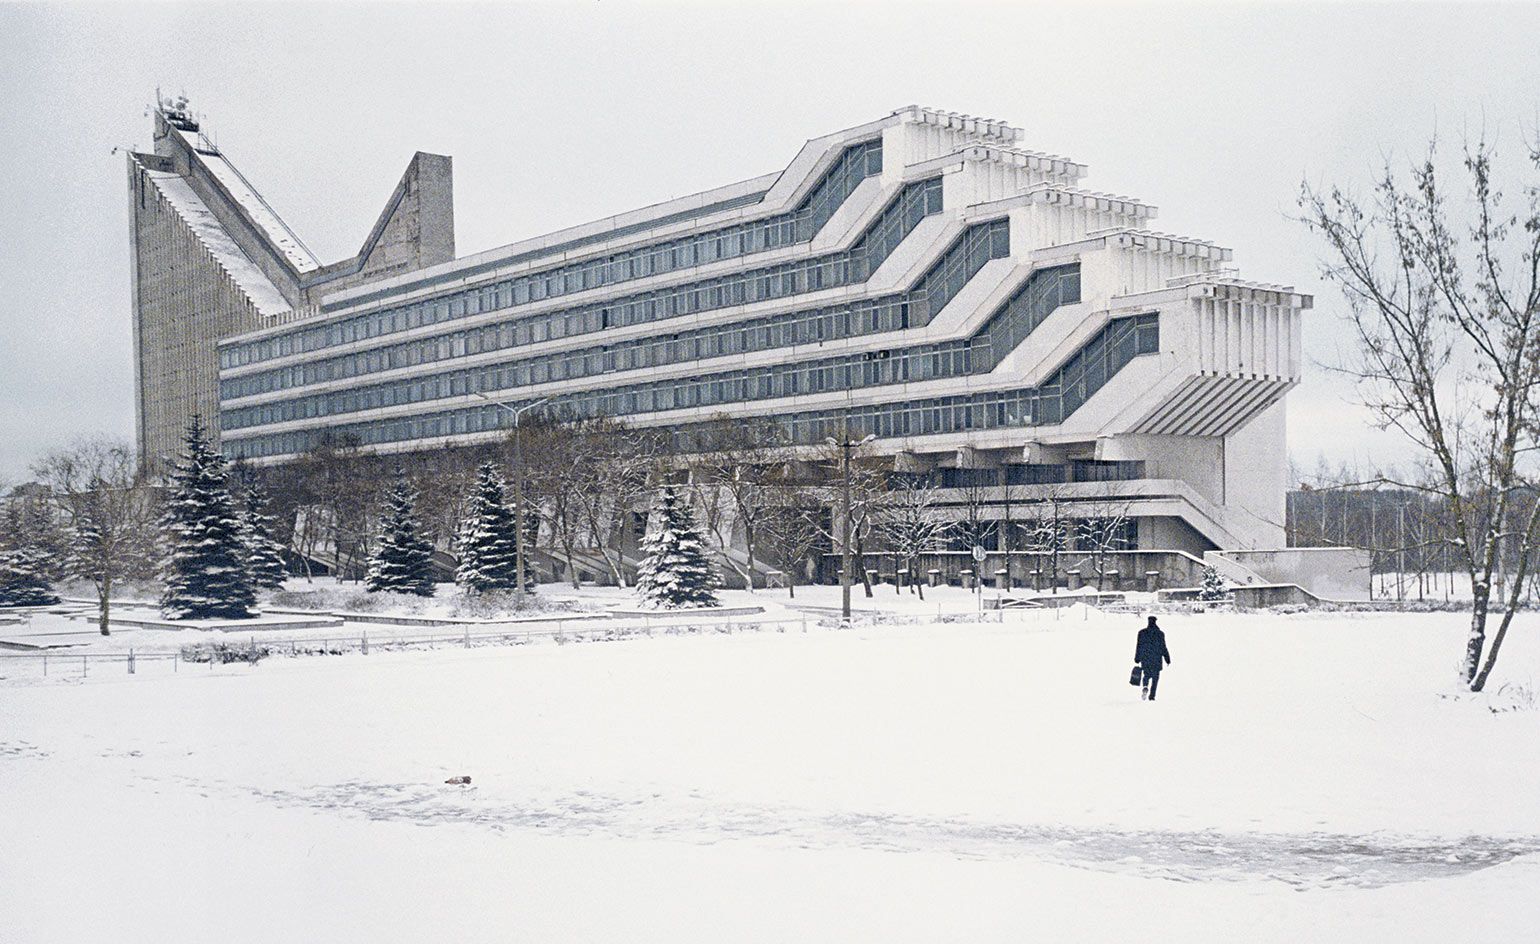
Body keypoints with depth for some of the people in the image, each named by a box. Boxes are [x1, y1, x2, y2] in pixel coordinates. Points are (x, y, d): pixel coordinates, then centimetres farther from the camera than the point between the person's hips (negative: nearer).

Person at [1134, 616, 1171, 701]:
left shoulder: (1142, 633, -1)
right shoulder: (1160, 634, -3)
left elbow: (1139, 646, 1)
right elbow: (1163, 648, -1)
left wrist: (1137, 659, 8)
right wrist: (1167, 660, 6)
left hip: (1145, 659, 1)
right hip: (1156, 660, -1)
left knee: (1147, 675, 15)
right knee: (1155, 677, 9)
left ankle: (1145, 687, -16)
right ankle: (1151, 696, 3)